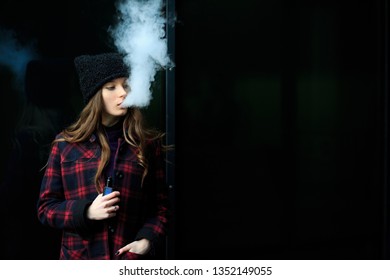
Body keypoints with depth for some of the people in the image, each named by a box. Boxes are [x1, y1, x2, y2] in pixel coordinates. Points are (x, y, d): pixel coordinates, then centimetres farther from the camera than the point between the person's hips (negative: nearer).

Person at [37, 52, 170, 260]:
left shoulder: (147, 143, 4)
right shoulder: (66, 143, 2)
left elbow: (161, 205, 7)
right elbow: (46, 207, 3)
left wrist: (147, 240, -10)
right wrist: (87, 212, -13)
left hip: (133, 262, 0)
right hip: (80, 258, 0)